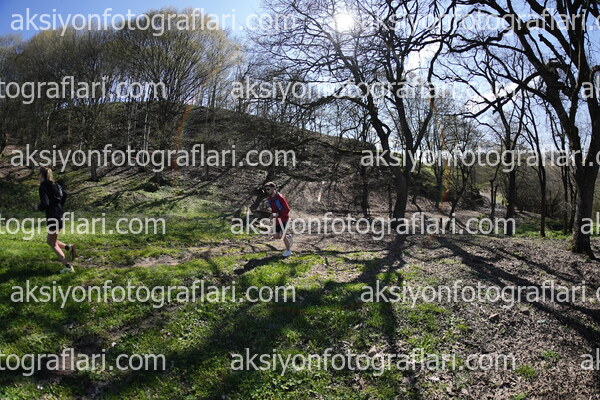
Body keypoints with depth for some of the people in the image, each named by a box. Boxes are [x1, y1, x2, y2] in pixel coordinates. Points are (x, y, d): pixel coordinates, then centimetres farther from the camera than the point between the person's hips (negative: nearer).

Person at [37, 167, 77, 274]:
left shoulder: (43, 187, -13)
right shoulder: (55, 185, 10)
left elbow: (45, 204, -21)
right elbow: (64, 195, 22)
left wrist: (39, 207, -1)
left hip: (52, 217, -8)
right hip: (60, 215, 8)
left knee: (53, 244, 3)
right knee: (49, 241, 23)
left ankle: (68, 267, -1)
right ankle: (69, 247, 3)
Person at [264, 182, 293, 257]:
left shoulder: (280, 197, -20)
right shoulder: (269, 198, 3)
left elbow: (287, 209, -21)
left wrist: (277, 214, -26)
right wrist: (272, 214, 1)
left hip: (283, 218, -7)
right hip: (277, 219, 7)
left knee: (283, 235, -7)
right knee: (277, 236, 5)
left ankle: (288, 251, 11)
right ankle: (289, 236, 33)